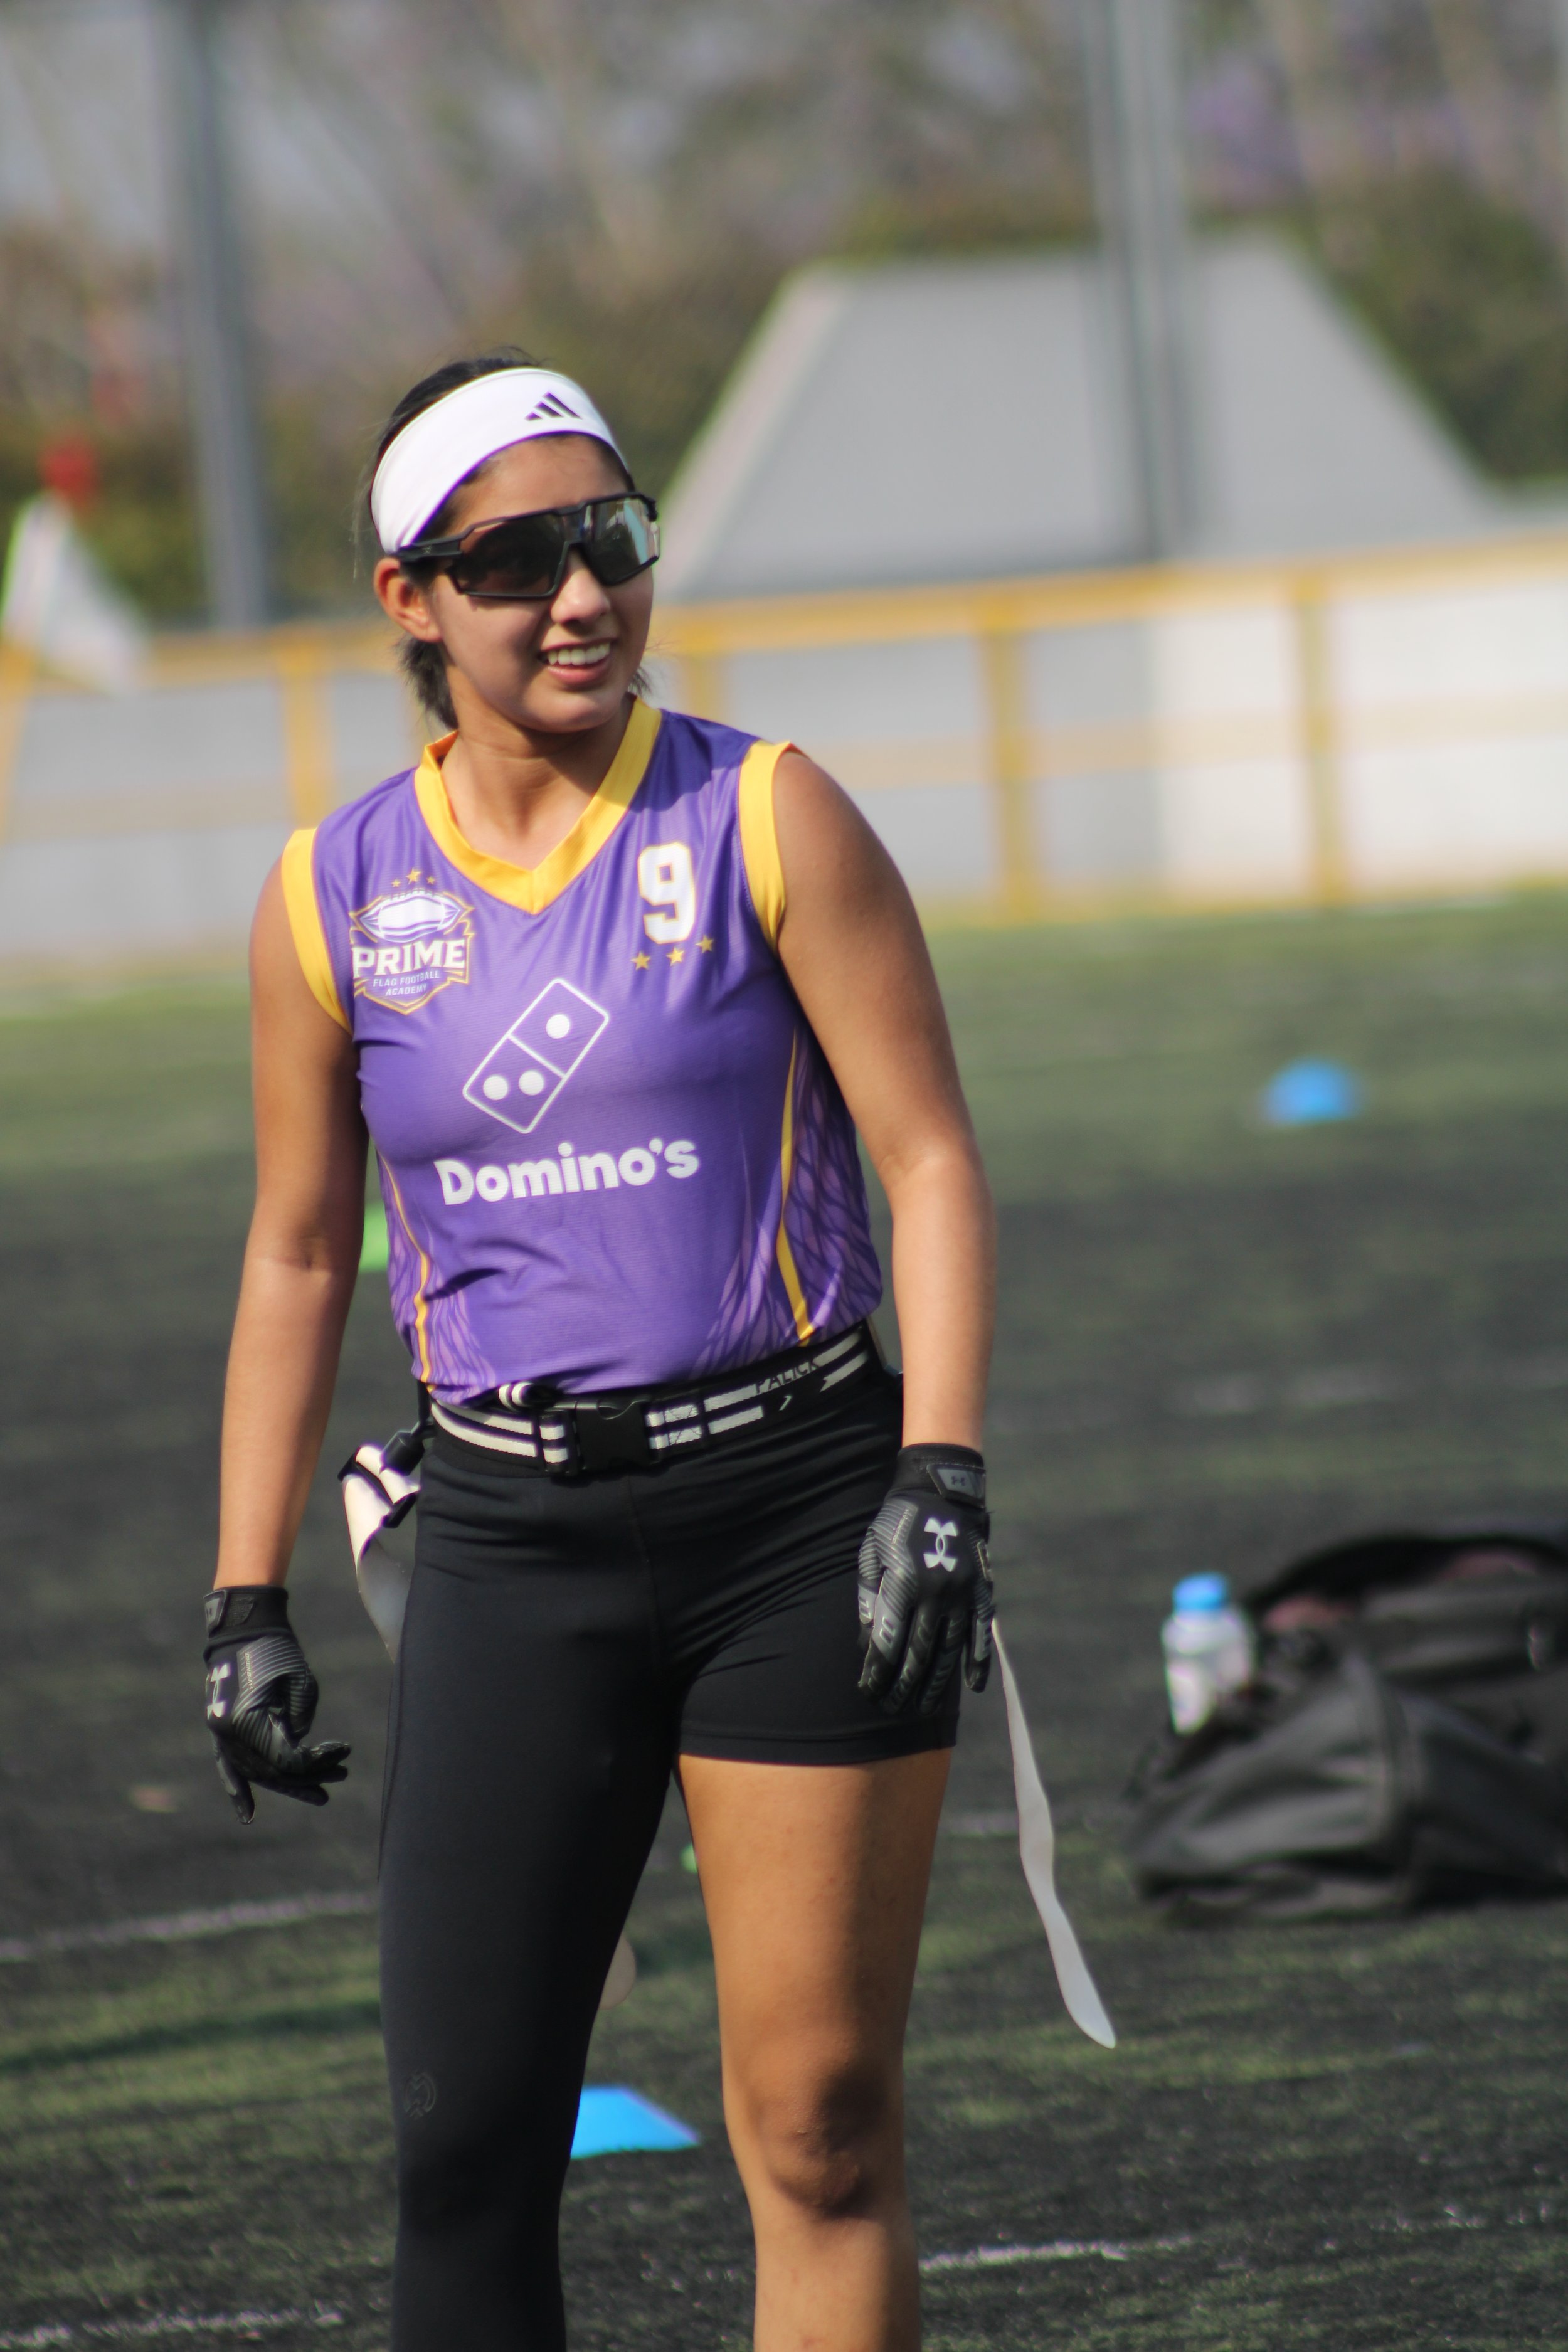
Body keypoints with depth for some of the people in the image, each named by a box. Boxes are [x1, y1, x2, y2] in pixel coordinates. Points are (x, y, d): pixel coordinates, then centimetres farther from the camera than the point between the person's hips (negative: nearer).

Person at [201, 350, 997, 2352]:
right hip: (513, 1544, 2)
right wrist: (246, 1606, 9)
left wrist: (940, 1482, -15)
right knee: (463, 2142, -5)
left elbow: (930, 1156, -3)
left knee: (820, 2130, -2)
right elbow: (297, 1259, 13)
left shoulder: (763, 819, -2)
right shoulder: (331, 898, 5)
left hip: (803, 1509, -2)